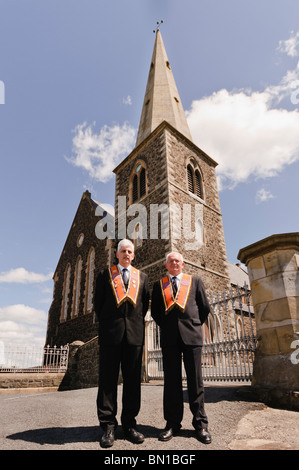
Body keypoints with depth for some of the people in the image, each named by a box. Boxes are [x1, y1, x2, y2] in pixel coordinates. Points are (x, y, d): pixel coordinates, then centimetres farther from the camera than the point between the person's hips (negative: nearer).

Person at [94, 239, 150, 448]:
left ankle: (130, 424, 18)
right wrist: (106, 323, 7)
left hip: (134, 333, 2)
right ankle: (108, 426, 13)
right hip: (110, 332, -1)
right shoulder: (105, 274, 9)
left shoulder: (142, 277, 14)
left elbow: (145, 304, 14)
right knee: (108, 378, 2)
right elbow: (98, 302, 9)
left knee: (133, 379, 6)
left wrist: (136, 322, 7)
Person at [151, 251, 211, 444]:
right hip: (169, 338, 1)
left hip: (191, 335, -1)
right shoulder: (159, 285, 12)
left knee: (195, 380, 3)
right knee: (171, 381, 5)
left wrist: (194, 325, 9)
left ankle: (200, 424, 14)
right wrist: (165, 327, 6)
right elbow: (155, 311, 14)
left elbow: (205, 307, 11)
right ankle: (173, 424, 16)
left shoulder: (195, 281, 9)